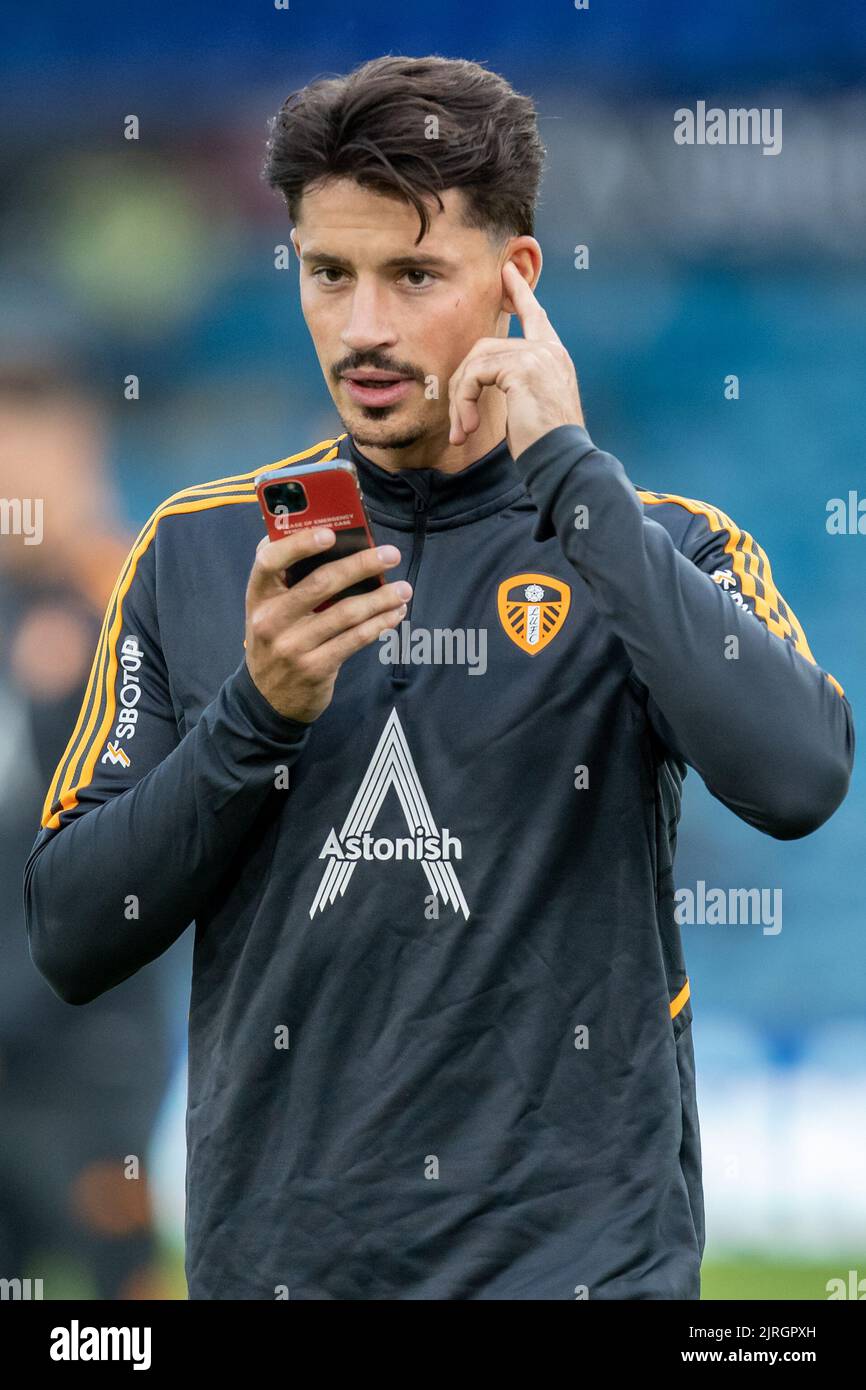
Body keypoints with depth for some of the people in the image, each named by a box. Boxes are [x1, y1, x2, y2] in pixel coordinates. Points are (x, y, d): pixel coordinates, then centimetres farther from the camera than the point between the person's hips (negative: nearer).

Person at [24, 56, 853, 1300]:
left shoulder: (660, 549, -1)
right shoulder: (199, 554, 4)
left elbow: (797, 779, -22)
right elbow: (72, 940, 1)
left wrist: (567, 471, -17)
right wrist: (257, 713, -14)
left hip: (575, 1244, -2)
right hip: (277, 1247, 2)